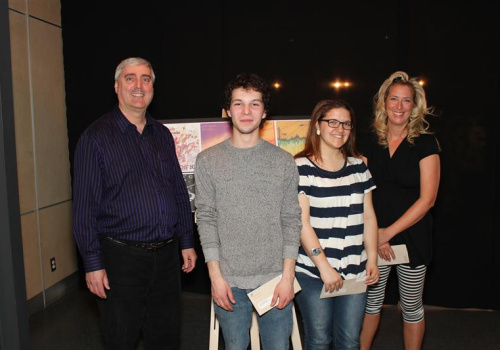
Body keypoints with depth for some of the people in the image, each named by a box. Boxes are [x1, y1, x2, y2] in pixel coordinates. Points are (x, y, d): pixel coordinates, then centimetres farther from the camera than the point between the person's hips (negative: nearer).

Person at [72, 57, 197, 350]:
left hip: (167, 255, 5)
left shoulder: (162, 135, 10)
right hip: (121, 257, -4)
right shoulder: (96, 137, -6)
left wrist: (187, 242, 10)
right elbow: (85, 205, -9)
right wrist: (93, 263, -11)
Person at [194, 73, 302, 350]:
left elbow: (291, 220, 2)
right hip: (229, 280, 0)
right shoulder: (208, 160, 1)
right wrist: (215, 275, -5)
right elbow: (206, 219, 0)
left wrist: (288, 275, -4)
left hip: (275, 279, 1)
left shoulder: (283, 161, 2)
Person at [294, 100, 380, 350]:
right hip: (313, 272, -4)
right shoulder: (301, 167, -7)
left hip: (354, 271, 4)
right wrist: (324, 265, -14)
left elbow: (368, 216, 11)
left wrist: (372, 258, 4)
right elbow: (301, 222, -11)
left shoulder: (358, 166, 9)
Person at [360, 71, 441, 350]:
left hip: (412, 238, -3)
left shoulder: (425, 143, -7)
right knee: (371, 301, 13)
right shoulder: (372, 144, 3)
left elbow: (427, 199, -12)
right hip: (374, 238, 3)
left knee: (412, 306, 12)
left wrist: (389, 232, -14)